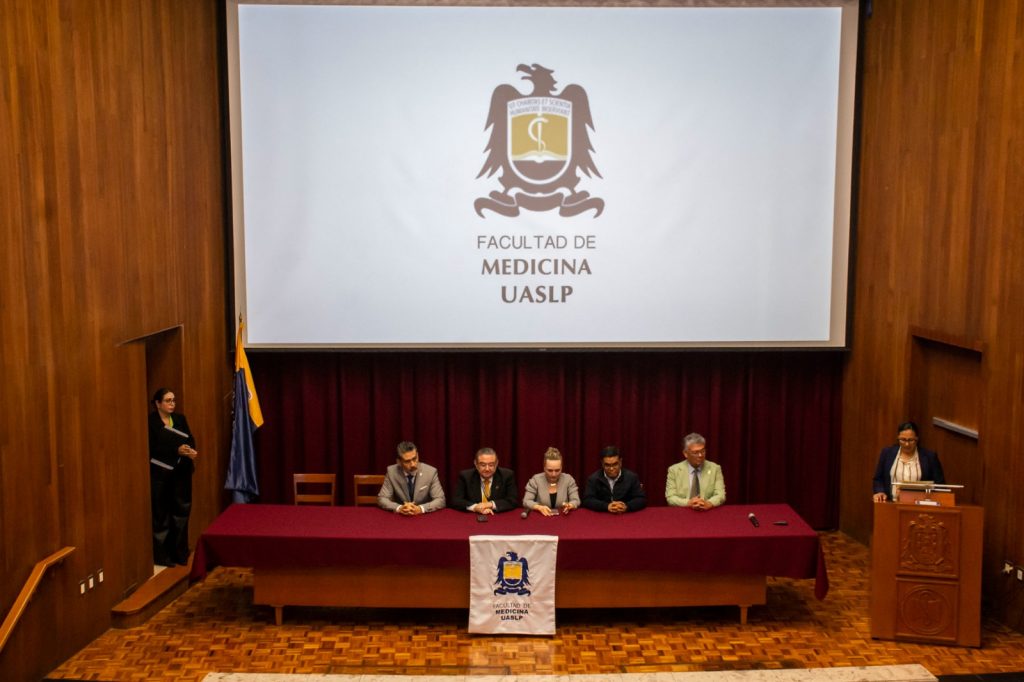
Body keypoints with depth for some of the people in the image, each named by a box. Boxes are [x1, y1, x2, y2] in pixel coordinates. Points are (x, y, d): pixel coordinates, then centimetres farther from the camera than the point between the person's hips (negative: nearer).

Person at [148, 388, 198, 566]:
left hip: (181, 473, 5)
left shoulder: (180, 419, 11)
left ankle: (179, 552, 20)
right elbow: (152, 448, -15)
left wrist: (191, 451, -18)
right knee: (161, 514, 1)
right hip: (160, 475, -5)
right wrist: (177, 450, -23)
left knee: (181, 511, 9)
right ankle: (161, 556, 10)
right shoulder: (150, 421, -7)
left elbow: (190, 439, 4)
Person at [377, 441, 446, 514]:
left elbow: (440, 500, -9)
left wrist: (420, 509, -25)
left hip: (424, 516, -1)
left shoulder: (431, 472, -10)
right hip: (400, 516, 1)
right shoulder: (391, 472, -7)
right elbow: (382, 499, -6)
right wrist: (399, 508, -24)